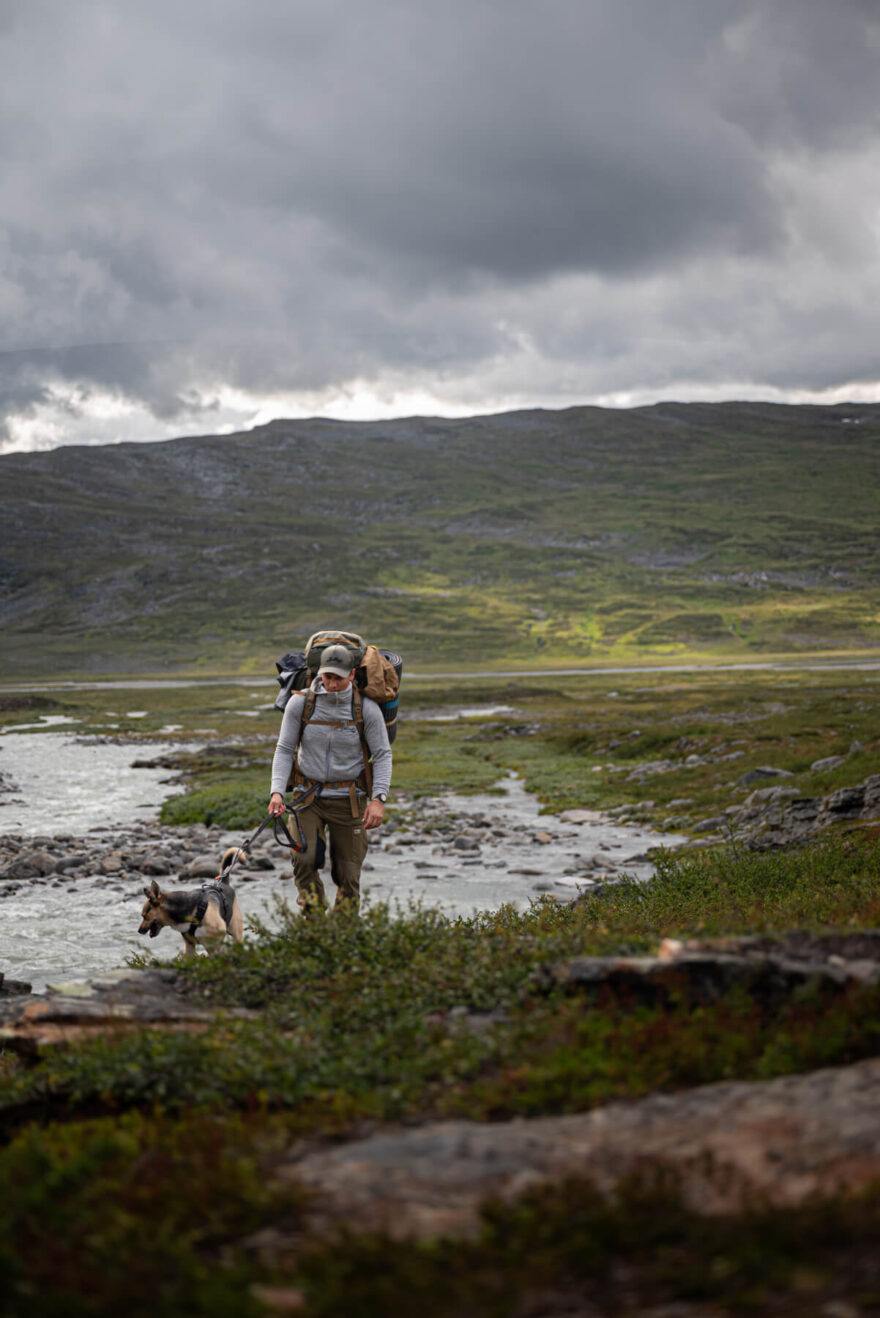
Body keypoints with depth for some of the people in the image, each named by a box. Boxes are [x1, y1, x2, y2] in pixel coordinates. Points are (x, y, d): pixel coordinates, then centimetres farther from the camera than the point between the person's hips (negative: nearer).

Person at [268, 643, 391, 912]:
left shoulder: (366, 708, -8)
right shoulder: (300, 703, -6)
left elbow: (382, 755, -3)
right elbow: (285, 750, -1)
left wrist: (378, 799, -16)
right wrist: (277, 791, -15)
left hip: (349, 799, 0)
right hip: (308, 795, 0)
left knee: (348, 873, 1)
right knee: (304, 860, -20)